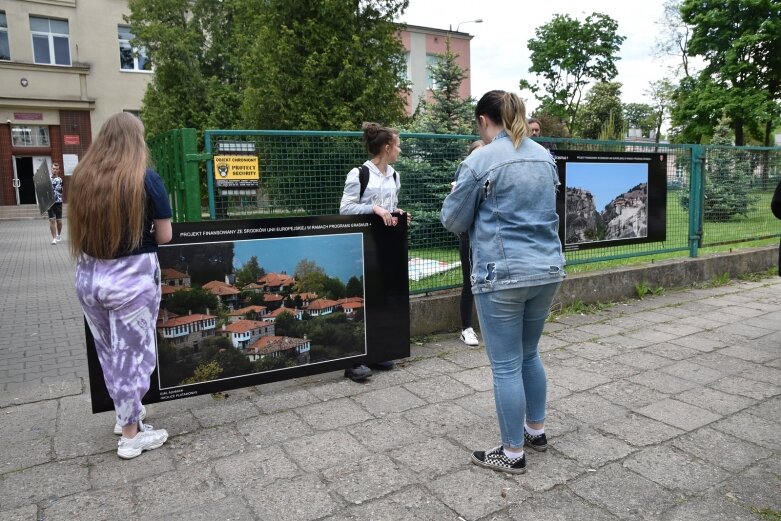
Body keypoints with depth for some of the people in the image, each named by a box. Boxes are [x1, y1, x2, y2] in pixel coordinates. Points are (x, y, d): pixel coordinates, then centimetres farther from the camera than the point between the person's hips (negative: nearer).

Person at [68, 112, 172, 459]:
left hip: (89, 276, 5)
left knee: (109, 351, 21)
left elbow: (80, 231, 11)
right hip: (132, 277, -5)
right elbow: (164, 236, -7)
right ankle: (131, 435, 21)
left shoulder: (81, 177, 3)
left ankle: (125, 414, 39)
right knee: (132, 353, 8)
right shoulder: (146, 178, -11)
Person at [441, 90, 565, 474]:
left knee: (506, 365, 4)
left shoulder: (480, 161, -11)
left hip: (502, 274, -7)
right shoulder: (544, 156, 10)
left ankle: (513, 453, 17)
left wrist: (483, 211, 16)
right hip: (548, 270, 7)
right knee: (529, 354, 22)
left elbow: (453, 220, -3)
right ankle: (536, 431, 36)